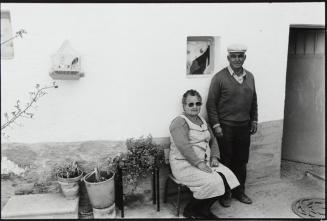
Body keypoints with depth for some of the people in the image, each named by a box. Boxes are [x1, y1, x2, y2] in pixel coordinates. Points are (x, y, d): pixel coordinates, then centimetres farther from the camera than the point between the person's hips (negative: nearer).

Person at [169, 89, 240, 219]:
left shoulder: (202, 121, 17)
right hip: (184, 164, -8)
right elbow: (183, 146, -23)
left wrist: (214, 157, 2)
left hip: (205, 162, 8)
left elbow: (212, 140, 19)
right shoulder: (179, 122, -12)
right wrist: (199, 163, -26)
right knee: (212, 182, -25)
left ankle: (204, 209, 5)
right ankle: (190, 210, 1)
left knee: (227, 176, -12)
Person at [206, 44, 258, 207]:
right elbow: (211, 103, -8)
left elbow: (254, 101, 17)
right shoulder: (219, 77, -8)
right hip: (225, 127, -5)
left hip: (244, 127, 5)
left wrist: (254, 120, 12)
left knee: (242, 161, 13)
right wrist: (215, 125, -13)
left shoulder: (250, 77, 9)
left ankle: (239, 192, 30)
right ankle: (225, 194, 21)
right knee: (226, 161, 6)